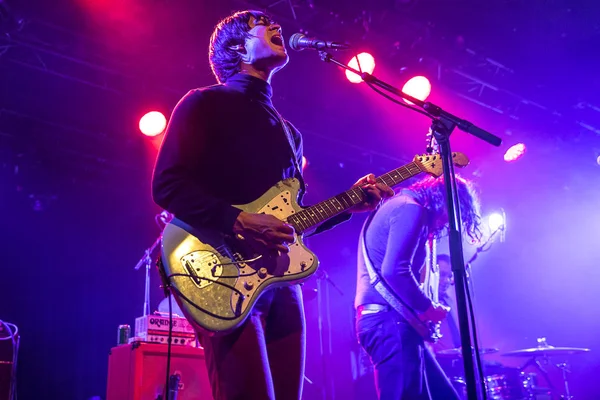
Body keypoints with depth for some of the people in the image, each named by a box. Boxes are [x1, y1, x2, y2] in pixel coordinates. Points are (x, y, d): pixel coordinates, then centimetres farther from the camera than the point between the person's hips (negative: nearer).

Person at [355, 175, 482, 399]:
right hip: (389, 320, -11)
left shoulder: (399, 205, 24)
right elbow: (394, 271, -21)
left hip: (386, 318, 11)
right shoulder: (411, 209, -8)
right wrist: (428, 307, -8)